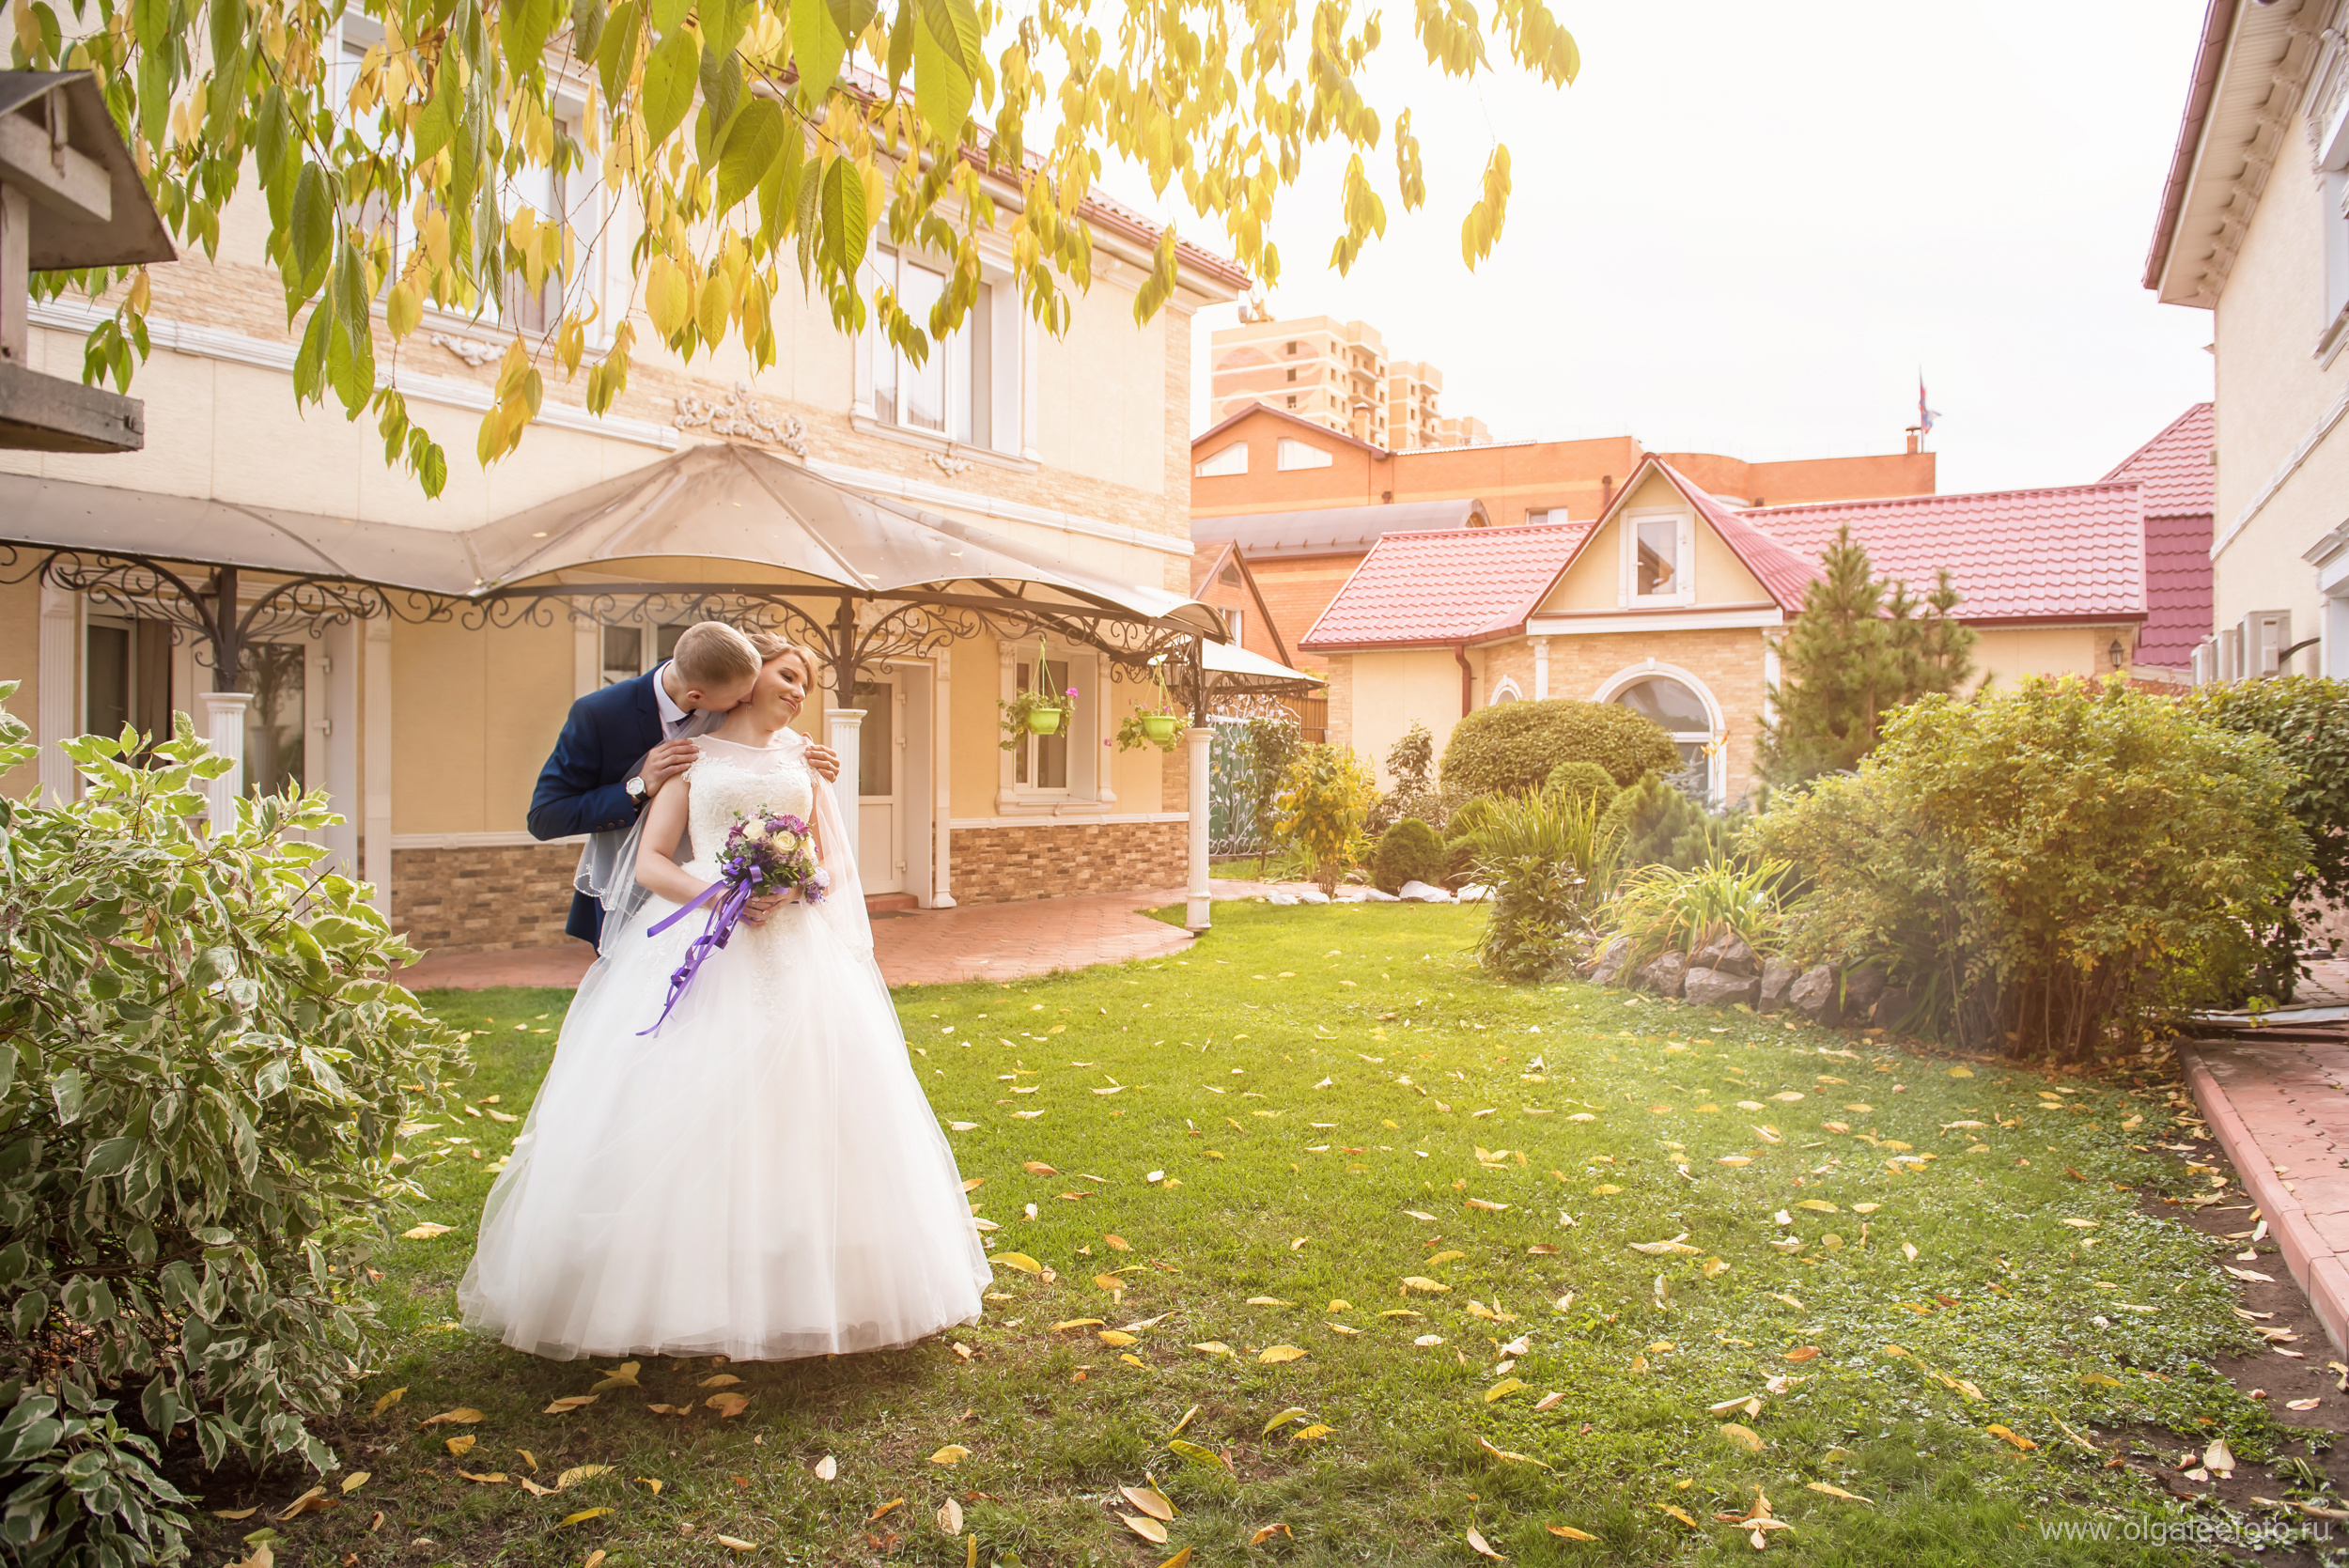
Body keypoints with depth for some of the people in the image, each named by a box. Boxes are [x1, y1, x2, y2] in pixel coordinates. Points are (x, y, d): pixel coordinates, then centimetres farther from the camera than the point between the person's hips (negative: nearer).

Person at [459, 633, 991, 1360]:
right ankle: (680, 1289, 0)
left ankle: (799, 1290, 4)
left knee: (799, 1107, -4)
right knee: (687, 1109, -8)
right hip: (699, 947, -2)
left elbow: (829, 862, 14)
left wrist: (791, 891, -9)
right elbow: (649, 861, 2)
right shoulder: (695, 755, 10)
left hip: (796, 951, 2)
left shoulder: (802, 759, 18)